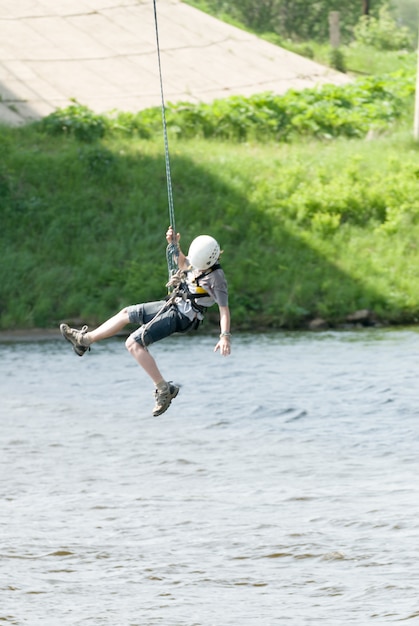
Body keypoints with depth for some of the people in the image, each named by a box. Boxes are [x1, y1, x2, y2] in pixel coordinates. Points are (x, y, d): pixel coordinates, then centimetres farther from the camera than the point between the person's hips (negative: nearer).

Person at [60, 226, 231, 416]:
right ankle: (85, 339, 35)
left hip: (180, 316, -9)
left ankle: (164, 389, -16)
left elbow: (224, 309, -26)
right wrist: (175, 245, 6)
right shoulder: (199, 259, 0)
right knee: (126, 313, 20)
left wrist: (225, 336, -37)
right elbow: (182, 263, 23)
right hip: (172, 305, 9)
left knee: (133, 343, -18)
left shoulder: (216, 277, -24)